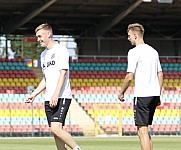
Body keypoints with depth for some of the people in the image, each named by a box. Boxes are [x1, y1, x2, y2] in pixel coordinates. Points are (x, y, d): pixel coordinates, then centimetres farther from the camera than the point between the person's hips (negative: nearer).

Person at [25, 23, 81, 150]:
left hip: (62, 97, -8)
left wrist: (56, 95, -23)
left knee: (56, 128, -21)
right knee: (55, 132, 5)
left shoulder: (61, 50, -6)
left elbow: (63, 73, -15)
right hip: (49, 99, 8)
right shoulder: (44, 54, 19)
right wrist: (34, 94, 16)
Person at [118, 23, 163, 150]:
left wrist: (121, 92, 1)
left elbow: (130, 77, -12)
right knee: (145, 130, 16)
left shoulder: (134, 52, -8)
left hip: (142, 95, -8)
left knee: (143, 131, -8)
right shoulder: (153, 51, 15)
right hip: (154, 94, 8)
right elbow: (160, 75, 17)